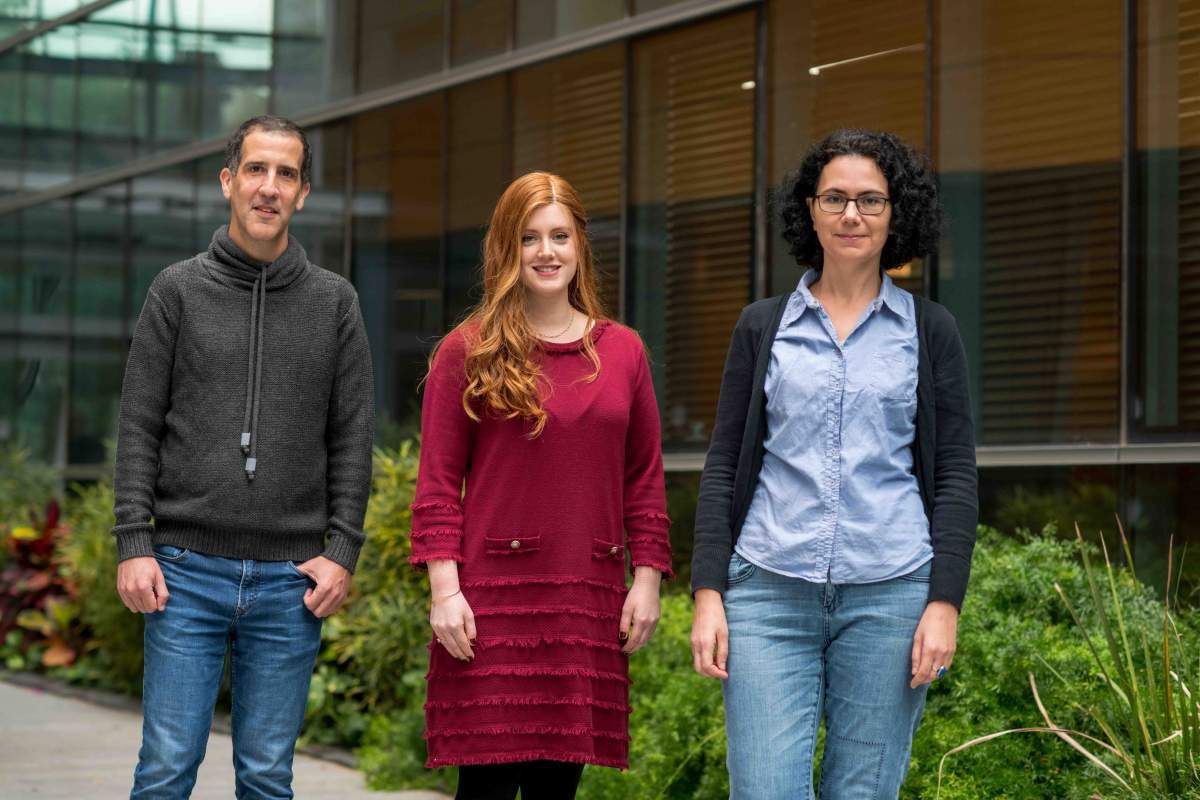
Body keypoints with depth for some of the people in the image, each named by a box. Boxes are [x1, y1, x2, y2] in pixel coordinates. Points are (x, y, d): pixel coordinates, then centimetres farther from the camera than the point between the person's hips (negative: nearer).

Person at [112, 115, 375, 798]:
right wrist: (134, 544, -5)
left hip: (291, 580, 1)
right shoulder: (178, 291, 5)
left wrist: (343, 551, -3)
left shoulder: (334, 301, 8)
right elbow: (139, 426, 3)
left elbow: (353, 439, 6)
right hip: (187, 574, -1)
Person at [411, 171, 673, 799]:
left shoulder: (623, 352, 12)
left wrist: (648, 578, 7)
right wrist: (444, 588, -8)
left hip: (589, 601, 3)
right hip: (492, 600, -3)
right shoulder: (468, 353, 3)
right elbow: (438, 482, -1)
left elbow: (645, 478, 14)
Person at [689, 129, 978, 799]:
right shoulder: (763, 327, 9)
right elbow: (724, 467, 8)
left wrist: (945, 603, -5)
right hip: (770, 592, 1)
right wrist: (709, 593, 0)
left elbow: (956, 477, 4)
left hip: (888, 594, 0)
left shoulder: (930, 331, 6)